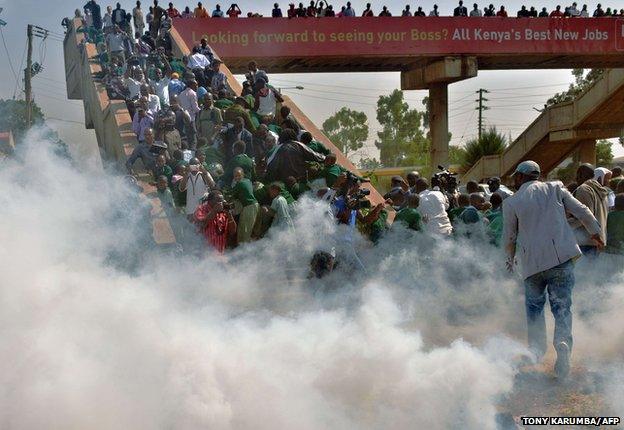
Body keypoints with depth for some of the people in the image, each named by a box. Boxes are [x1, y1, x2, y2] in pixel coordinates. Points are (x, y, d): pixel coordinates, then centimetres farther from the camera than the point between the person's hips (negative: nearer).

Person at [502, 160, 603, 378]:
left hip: (532, 261, 0)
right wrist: (596, 233, 24)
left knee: (534, 305, 18)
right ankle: (563, 341, -17)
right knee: (561, 305, 6)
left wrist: (511, 258, 28)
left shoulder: (511, 202, 4)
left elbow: (509, 237, 10)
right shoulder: (555, 188, 6)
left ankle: (537, 348, 11)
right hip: (561, 256, 0)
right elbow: (582, 212, 8)